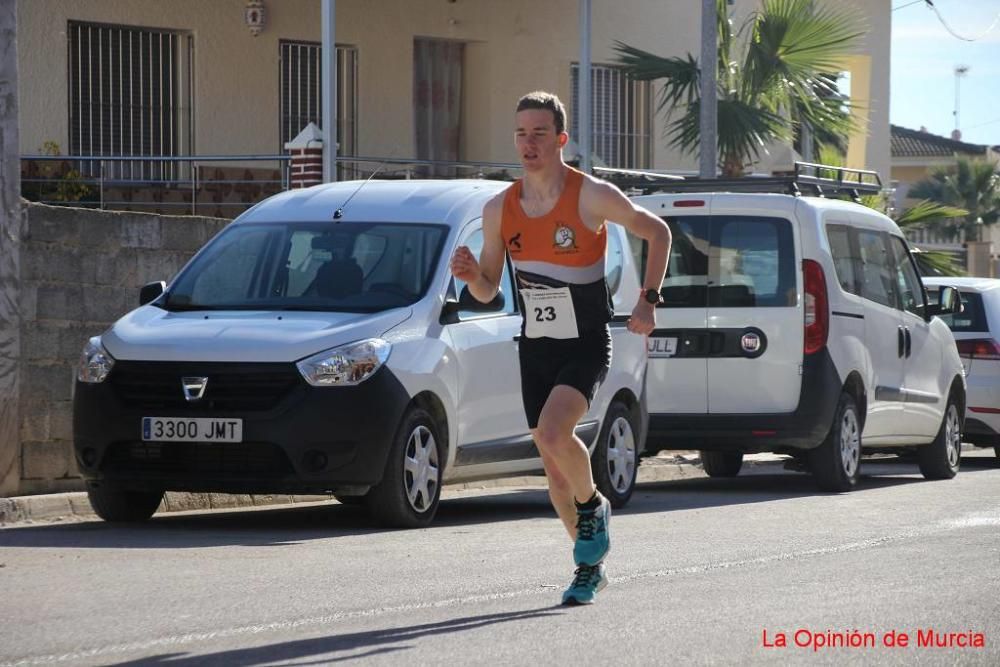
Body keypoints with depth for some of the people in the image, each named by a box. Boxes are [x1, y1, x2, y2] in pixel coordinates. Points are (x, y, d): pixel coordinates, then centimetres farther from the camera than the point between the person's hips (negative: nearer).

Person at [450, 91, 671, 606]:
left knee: (552, 432, -29)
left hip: (585, 347, -5)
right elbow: (487, 292, 9)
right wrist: (471, 275, -14)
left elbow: (657, 233, 1)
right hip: (535, 348, 5)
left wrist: (648, 300, -8)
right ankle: (591, 566, 26)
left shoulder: (592, 197, -13)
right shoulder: (499, 209, 1)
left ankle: (593, 505, 0)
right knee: (554, 467, 8)